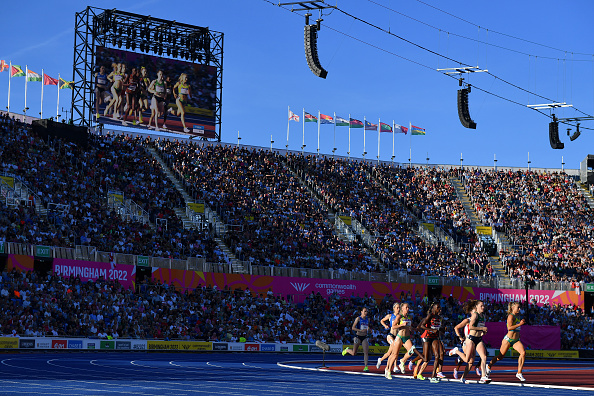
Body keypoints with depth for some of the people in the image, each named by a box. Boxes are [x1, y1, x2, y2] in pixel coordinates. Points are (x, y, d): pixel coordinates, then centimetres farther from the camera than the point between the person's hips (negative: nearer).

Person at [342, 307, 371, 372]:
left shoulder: (367, 319, 9)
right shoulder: (358, 318, -8)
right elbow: (353, 328, -13)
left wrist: (368, 329, 5)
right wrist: (361, 330, -23)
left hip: (364, 337, 4)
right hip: (358, 337, -4)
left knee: (366, 352, -11)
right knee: (353, 353, 2)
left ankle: (366, 367, -8)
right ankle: (347, 350, 35)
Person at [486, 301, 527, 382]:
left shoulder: (517, 316, 13)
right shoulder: (511, 316, -13)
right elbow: (510, 327, -27)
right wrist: (520, 324, -28)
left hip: (516, 340, 7)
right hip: (508, 339, -7)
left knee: (523, 352, -19)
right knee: (500, 357, 6)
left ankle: (519, 373, -16)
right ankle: (489, 366, 35)